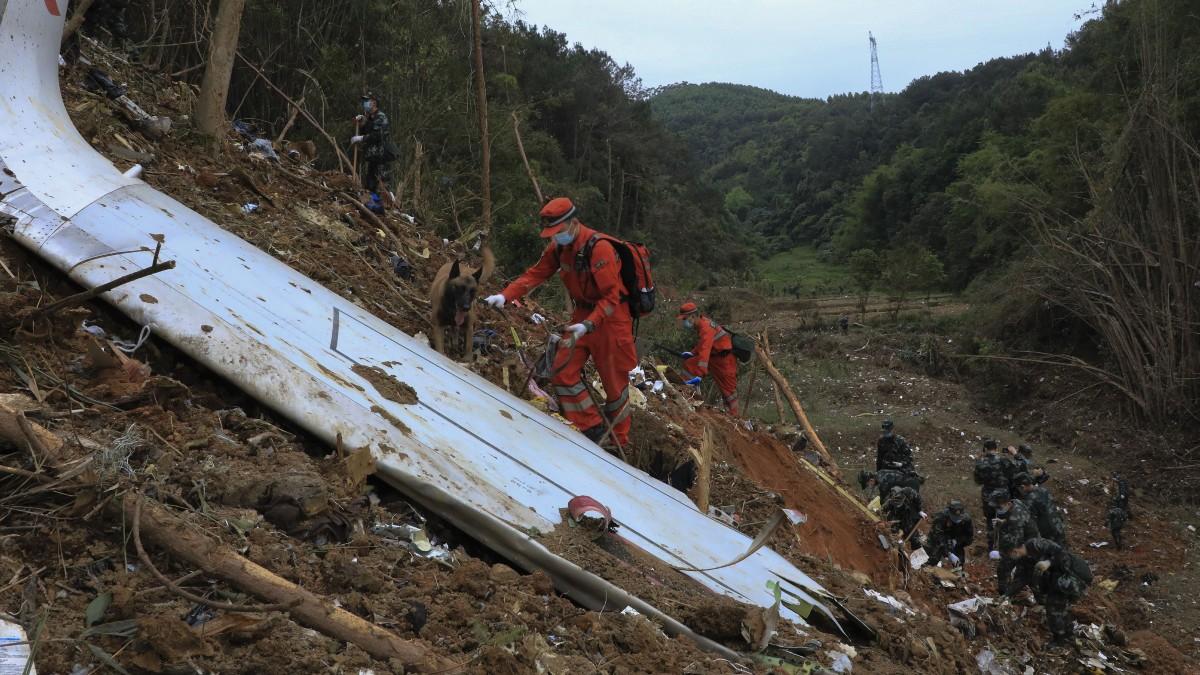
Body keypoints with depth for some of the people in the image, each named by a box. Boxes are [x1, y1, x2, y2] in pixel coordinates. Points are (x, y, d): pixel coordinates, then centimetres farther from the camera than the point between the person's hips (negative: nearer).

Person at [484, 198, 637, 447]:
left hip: (610, 317, -7)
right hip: (583, 314, 7)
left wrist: (588, 324, -37)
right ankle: (592, 427, 10)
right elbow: (535, 274, 0)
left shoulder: (599, 247, -25)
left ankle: (619, 442, 20)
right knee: (563, 372, -1)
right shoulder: (558, 247, -1)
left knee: (614, 382, 4)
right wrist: (505, 296, -14)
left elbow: (611, 296, -26)